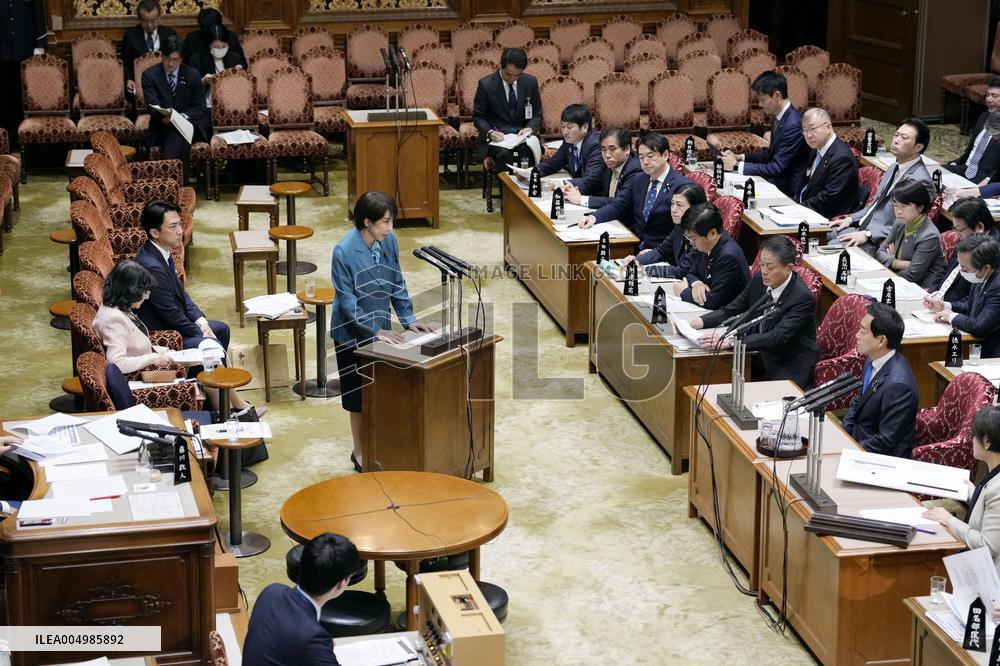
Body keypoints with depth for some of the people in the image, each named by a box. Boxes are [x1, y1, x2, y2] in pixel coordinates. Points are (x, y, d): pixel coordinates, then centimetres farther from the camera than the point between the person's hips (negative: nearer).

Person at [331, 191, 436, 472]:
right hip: (353, 333, -5)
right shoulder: (344, 251, -23)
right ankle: (360, 452, 21)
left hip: (381, 328, 5)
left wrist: (408, 319, -2)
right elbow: (347, 301, -20)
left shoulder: (388, 241, -7)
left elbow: (397, 284, 5)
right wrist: (375, 330, -21)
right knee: (359, 394, 7)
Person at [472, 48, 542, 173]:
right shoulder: (485, 84, -5)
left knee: (530, 150, -32)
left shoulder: (531, 82, 3)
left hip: (522, 133, 2)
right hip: (497, 134, -2)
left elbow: (537, 114, 11)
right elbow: (478, 117, 1)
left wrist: (530, 128, -11)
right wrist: (490, 132, -19)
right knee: (504, 153, -36)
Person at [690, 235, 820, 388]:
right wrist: (699, 322, -9)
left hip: (791, 373, -6)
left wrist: (729, 341, -38)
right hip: (764, 361, 7)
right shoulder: (759, 280, 0)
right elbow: (731, 311, 11)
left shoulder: (802, 298, -22)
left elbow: (777, 337, -30)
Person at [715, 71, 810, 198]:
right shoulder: (778, 118, 7)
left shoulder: (793, 124, -23)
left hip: (789, 192, -8)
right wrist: (739, 157, 5)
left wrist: (737, 166, -18)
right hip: (776, 184, 8)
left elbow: (777, 168, -23)